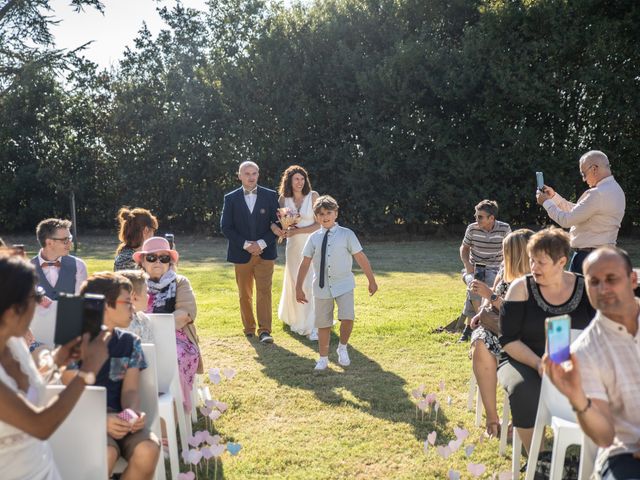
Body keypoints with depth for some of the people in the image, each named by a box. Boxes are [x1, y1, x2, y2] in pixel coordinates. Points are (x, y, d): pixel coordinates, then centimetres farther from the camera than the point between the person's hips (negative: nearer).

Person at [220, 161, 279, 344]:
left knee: (264, 291, -7)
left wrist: (262, 243, -12)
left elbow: (277, 223, 0)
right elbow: (226, 227, -2)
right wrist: (245, 244, -12)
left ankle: (264, 330, -6)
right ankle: (249, 328, 23)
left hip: (265, 252, -1)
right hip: (241, 254, 1)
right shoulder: (230, 198, 2)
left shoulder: (270, 196, 2)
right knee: (245, 294, 10)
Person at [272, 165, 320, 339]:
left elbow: (319, 224, -11)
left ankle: (314, 326, 1)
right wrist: (275, 227, -20)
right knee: (295, 283, 12)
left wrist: (296, 231, -17)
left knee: (312, 284, -6)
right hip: (294, 246, 3)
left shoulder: (313, 196, -8)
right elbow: (273, 218, 3)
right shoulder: (284, 199, 1)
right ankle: (298, 320, 32)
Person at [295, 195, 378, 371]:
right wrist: (299, 288, 1)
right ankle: (323, 358, 29)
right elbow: (305, 264, 2)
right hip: (321, 287, 2)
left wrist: (372, 281, 1)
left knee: (348, 318, -18)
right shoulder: (313, 238, 1)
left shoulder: (346, 234, -4)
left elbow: (361, 258, -1)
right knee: (323, 324, 10)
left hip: (343, 285, -2)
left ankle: (343, 348, 12)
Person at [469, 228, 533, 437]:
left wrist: (490, 295, -19)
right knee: (480, 344, -28)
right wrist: (481, 312, 4)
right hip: (496, 326, 5)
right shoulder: (505, 270, 9)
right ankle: (491, 417, -25)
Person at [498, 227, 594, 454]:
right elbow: (509, 340, -7)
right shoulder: (521, 288, -3)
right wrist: (538, 364, -22)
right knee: (525, 391, -34)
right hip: (525, 360, -1)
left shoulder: (586, 288, 2)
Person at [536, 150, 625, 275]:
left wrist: (546, 202, -4)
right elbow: (577, 211, 18)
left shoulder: (598, 194, -20)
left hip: (587, 256, -10)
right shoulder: (614, 189, 12)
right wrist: (554, 196, 15)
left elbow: (566, 220, -18)